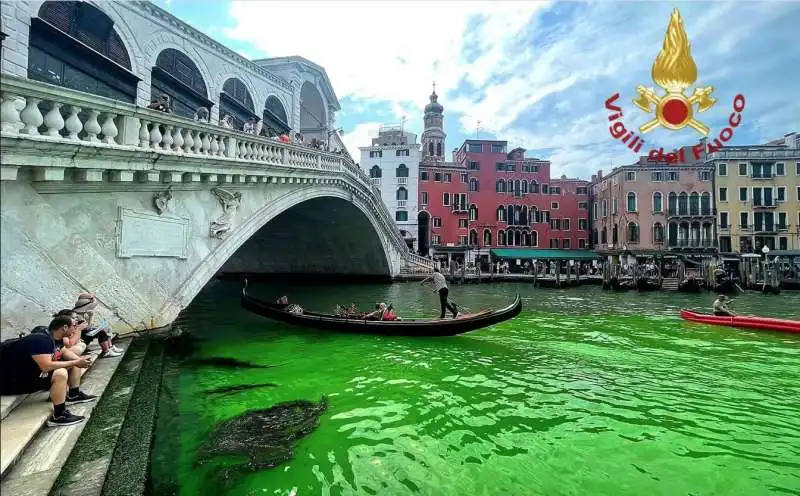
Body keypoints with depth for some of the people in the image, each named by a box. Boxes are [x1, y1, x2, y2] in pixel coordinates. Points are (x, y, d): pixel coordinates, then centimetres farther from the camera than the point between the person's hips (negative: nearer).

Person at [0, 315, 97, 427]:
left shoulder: (54, 338, -1)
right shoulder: (40, 340, -29)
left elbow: (64, 351, 15)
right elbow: (46, 366, -38)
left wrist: (79, 360, -4)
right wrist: (75, 362, -28)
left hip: (35, 371, 10)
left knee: (74, 362, 10)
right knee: (61, 373, -32)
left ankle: (74, 395, 19)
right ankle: (58, 417, -25)